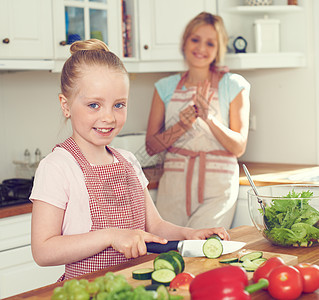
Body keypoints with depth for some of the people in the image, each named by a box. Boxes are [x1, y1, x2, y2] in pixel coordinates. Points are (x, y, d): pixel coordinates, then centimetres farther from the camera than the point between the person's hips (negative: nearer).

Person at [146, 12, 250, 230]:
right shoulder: (166, 87, 8)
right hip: (173, 185, 2)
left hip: (217, 186, -2)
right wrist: (181, 127, -11)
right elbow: (151, 146, 6)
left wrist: (210, 119, -17)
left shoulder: (233, 85, 2)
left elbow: (239, 147, -2)